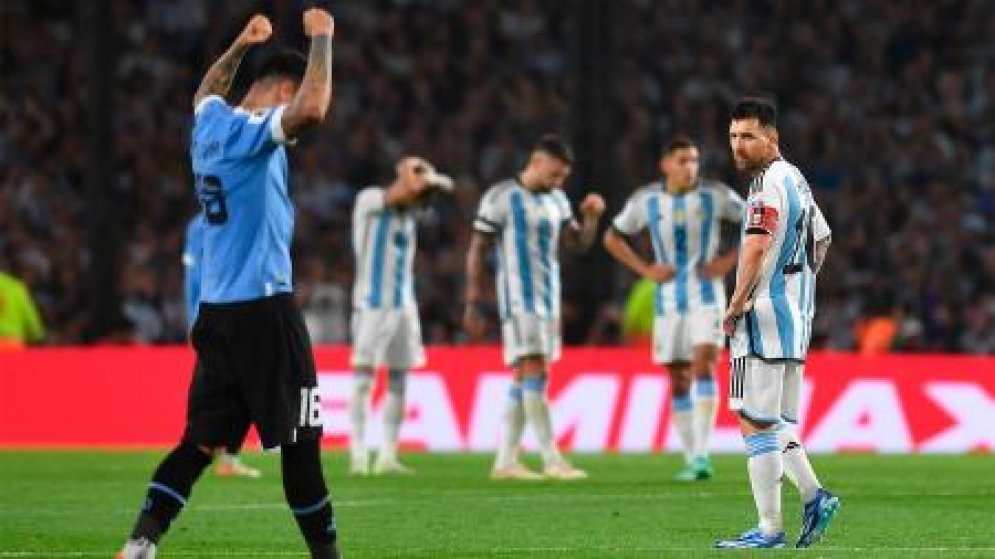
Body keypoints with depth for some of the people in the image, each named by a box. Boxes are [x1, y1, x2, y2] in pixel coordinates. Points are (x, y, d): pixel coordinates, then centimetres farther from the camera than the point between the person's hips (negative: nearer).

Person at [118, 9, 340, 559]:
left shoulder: (210, 121, 12)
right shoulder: (253, 131, -13)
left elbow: (206, 91, 38)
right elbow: (312, 109, -32)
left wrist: (241, 45, 44)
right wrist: (321, 40, -19)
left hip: (216, 309, 8)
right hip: (263, 307, -8)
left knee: (201, 439, 6)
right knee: (299, 441, -2)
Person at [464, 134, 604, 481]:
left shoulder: (556, 200, 12)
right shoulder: (501, 198, -8)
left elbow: (579, 244, 15)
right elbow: (476, 251, -6)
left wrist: (591, 218, -5)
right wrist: (472, 305, -9)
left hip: (549, 298, 7)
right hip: (518, 299, -7)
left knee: (524, 380, 7)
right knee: (535, 373, -13)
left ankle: (505, 461, 10)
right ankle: (553, 461, -16)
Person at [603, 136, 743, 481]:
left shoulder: (716, 195, -7)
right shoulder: (646, 200, -1)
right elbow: (612, 238, 12)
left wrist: (731, 261, -7)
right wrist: (645, 269, -1)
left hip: (707, 297, -3)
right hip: (669, 300, 3)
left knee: (704, 367, -20)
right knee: (678, 382, 5)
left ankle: (701, 456, -23)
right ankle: (691, 460, 14)